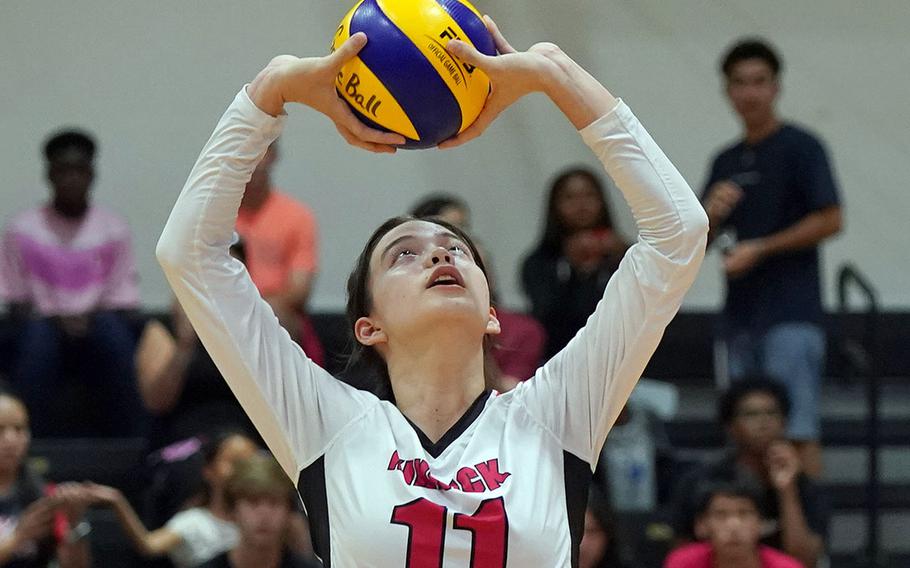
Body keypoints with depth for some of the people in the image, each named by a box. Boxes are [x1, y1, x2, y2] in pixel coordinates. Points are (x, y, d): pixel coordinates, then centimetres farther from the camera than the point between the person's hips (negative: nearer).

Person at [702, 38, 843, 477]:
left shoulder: (800, 148, -3)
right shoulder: (726, 161, 17)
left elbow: (829, 221, -10)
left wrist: (759, 249, -13)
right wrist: (711, 214, -5)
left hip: (791, 313, -7)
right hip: (741, 314, 7)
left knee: (797, 431, -12)